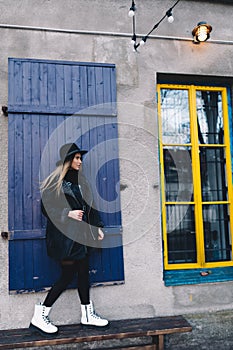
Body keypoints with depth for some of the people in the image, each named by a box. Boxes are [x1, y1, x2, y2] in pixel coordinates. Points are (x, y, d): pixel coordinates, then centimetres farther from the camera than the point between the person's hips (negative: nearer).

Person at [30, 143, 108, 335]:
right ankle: (39, 316, 11)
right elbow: (46, 208, -11)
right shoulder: (56, 181, -9)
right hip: (64, 235, -7)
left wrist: (98, 227, 12)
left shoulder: (80, 181, 13)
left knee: (83, 272, 10)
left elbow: (90, 206, 17)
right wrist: (68, 214, -20)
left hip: (81, 234, 7)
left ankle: (88, 314, 23)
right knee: (68, 274, -4)